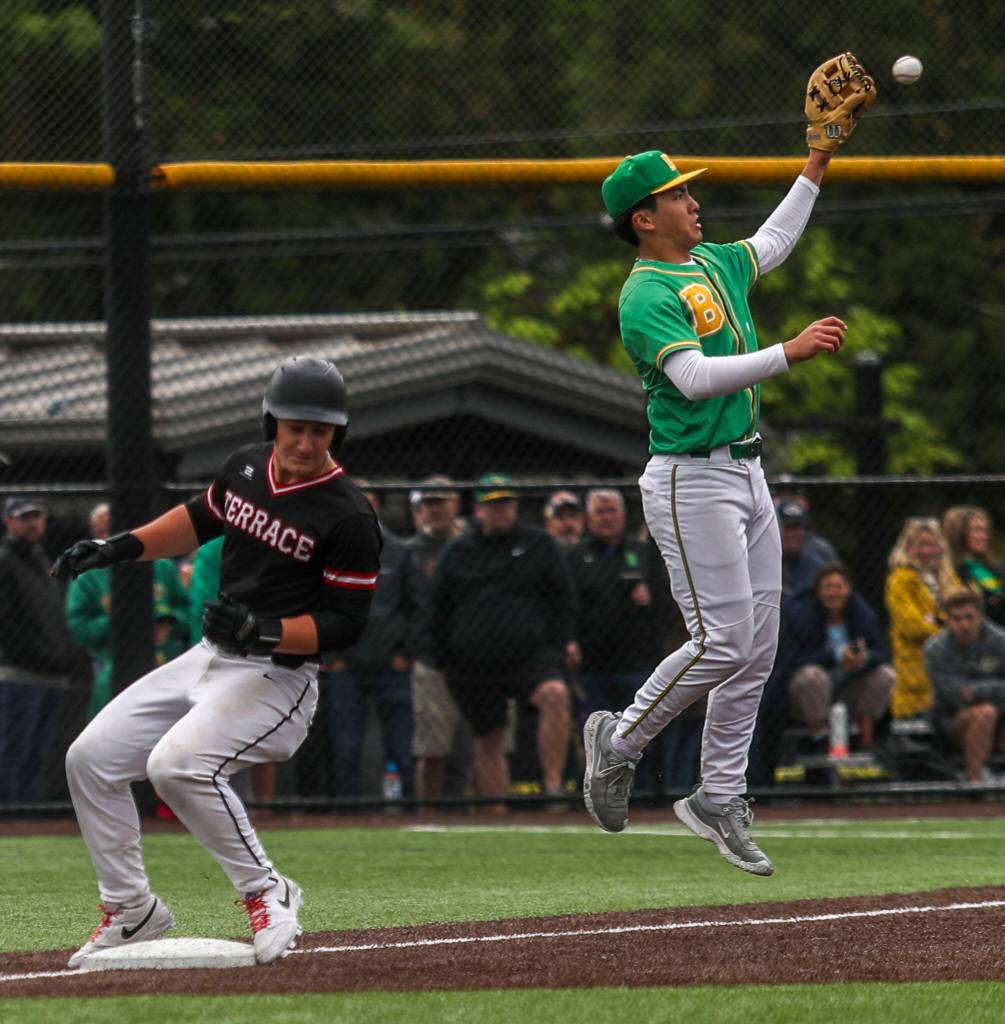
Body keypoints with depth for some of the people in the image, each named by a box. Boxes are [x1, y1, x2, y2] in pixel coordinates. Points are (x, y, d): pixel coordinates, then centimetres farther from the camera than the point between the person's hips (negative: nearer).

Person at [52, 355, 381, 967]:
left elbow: (346, 624, -16)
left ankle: (266, 893, -15)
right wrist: (122, 547, 13)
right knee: (92, 758, 4)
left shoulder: (349, 518, -17)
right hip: (208, 659, 8)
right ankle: (131, 911, 16)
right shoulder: (247, 468, 4)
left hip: (278, 675, -8)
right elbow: (202, 518, 24)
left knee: (178, 763, -31)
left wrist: (264, 633, -29)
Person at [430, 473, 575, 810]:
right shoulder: (456, 552, 10)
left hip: (531, 653, -2)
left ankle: (553, 785, -31)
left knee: (555, 694, -31)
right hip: (475, 665, 2)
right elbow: (439, 613, 15)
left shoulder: (538, 543, 9)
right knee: (488, 742, 4)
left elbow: (561, 596, 11)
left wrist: (564, 641, -1)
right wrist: (445, 661, 10)